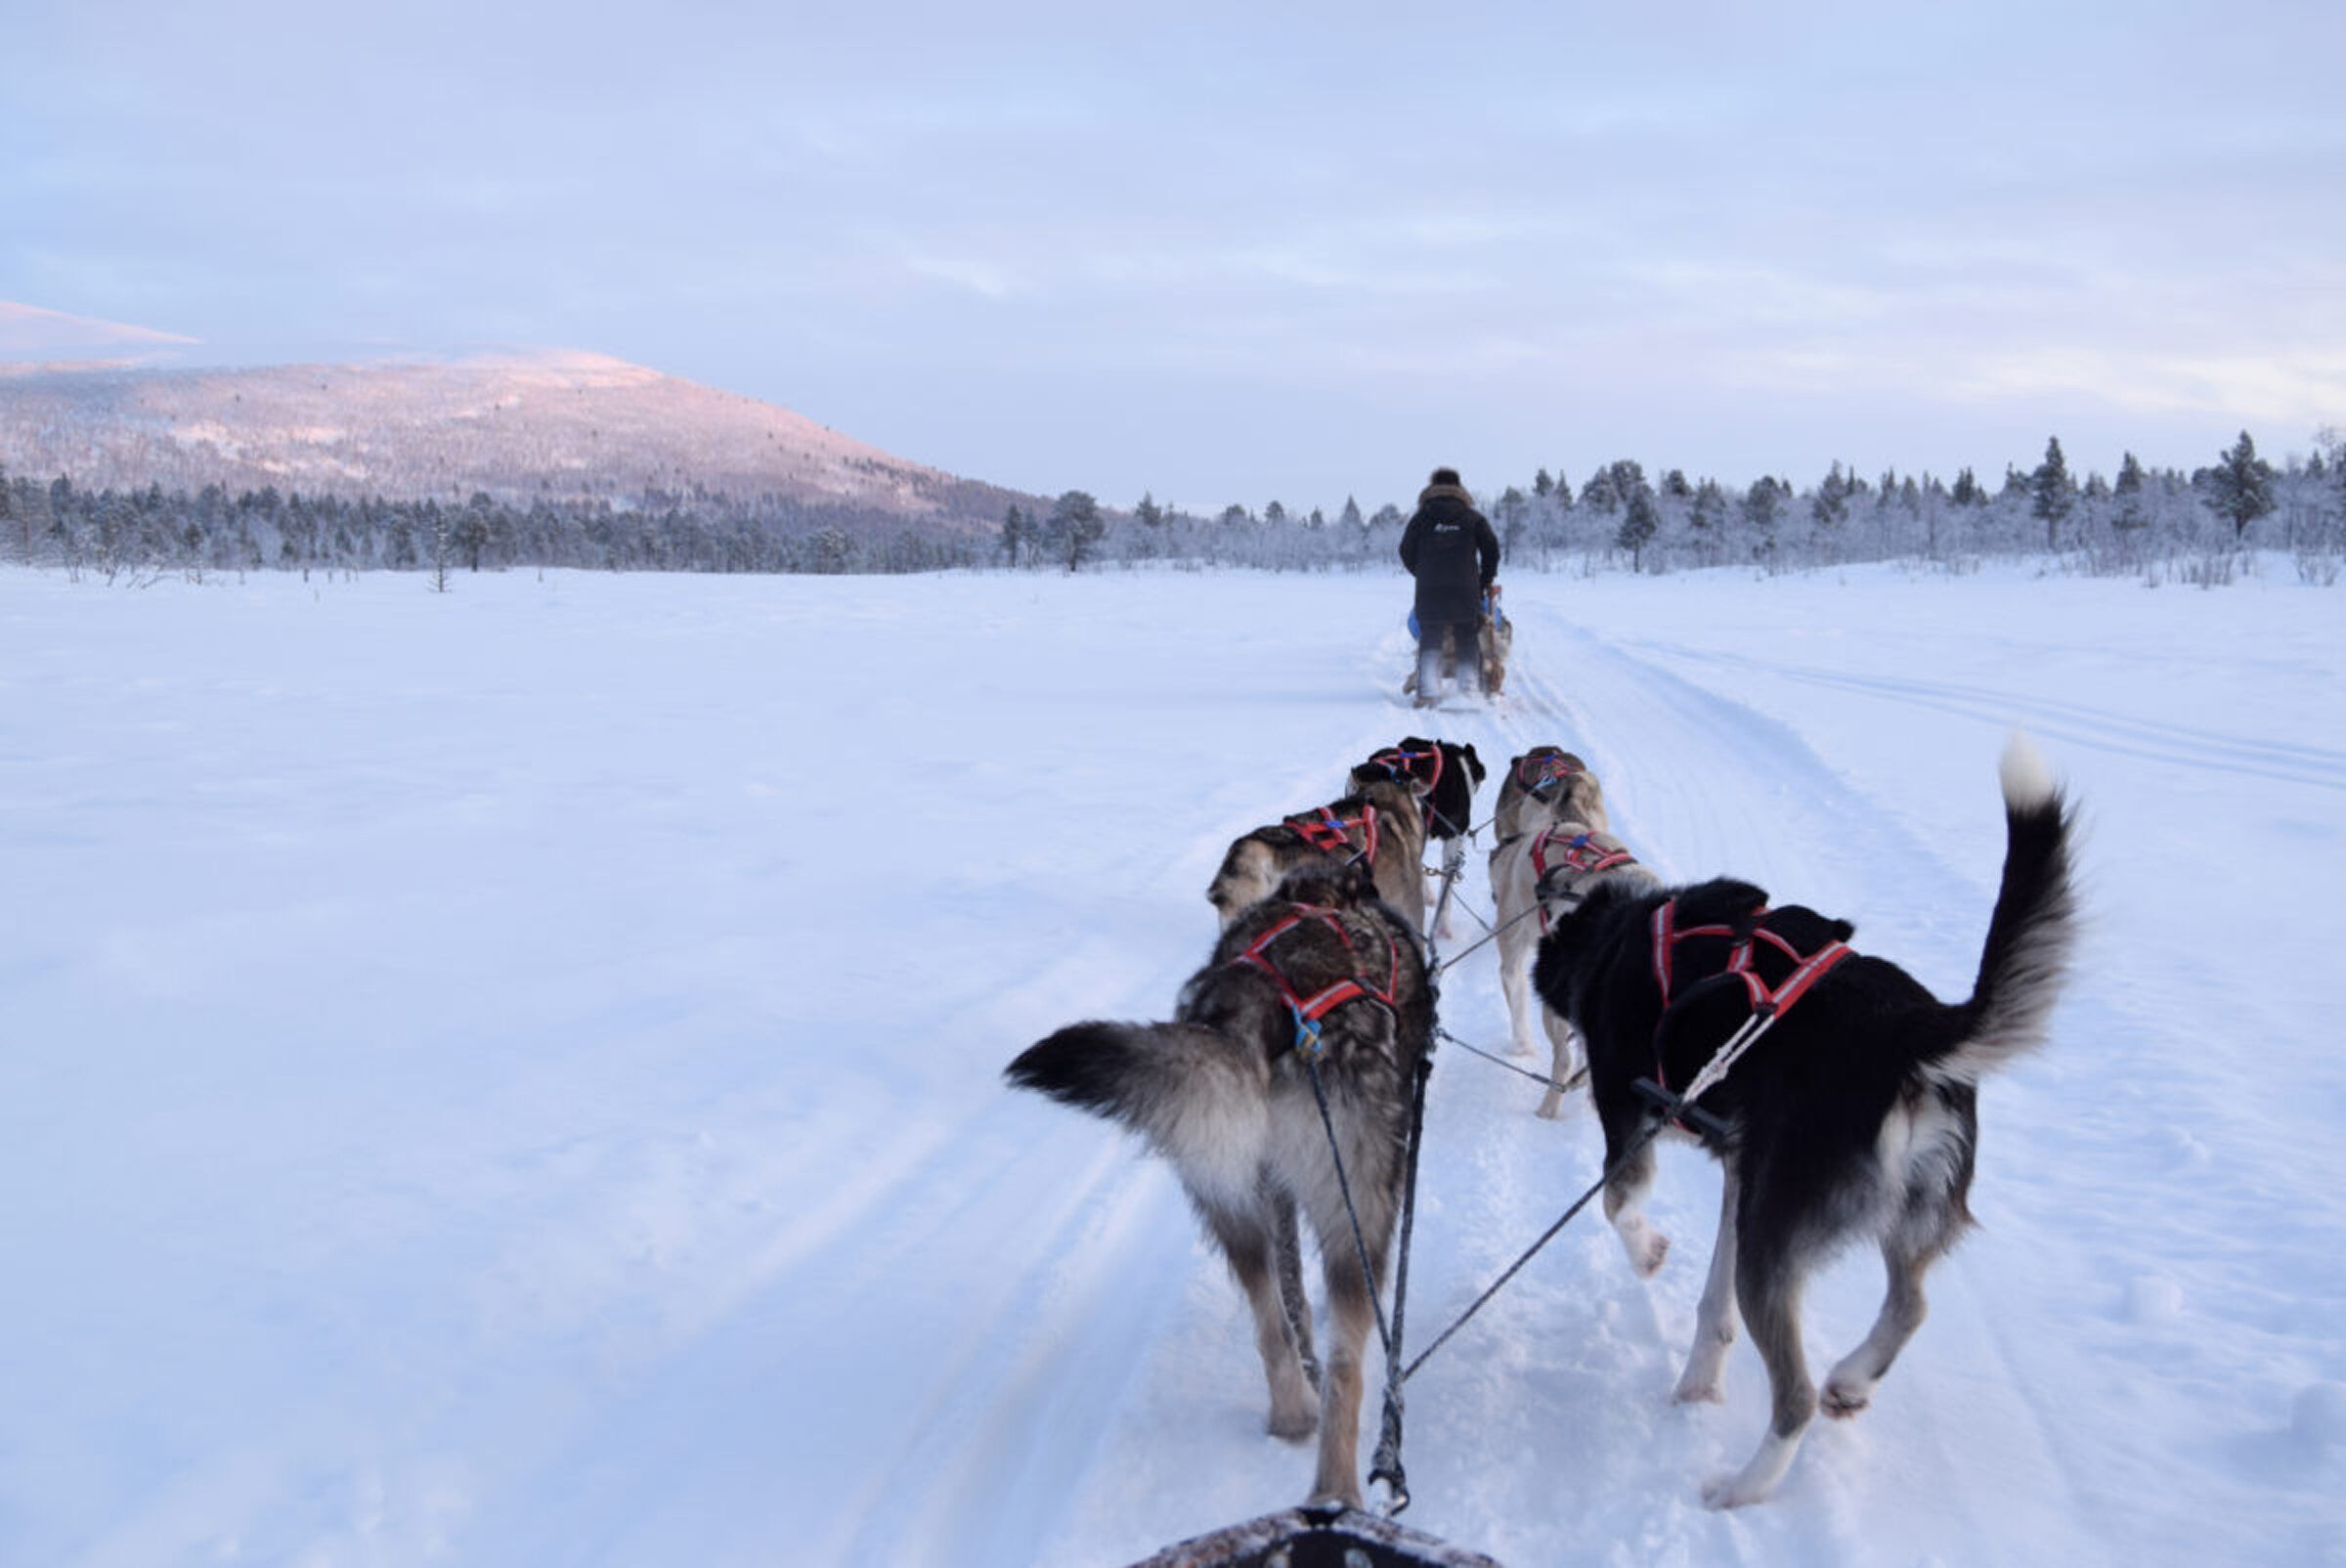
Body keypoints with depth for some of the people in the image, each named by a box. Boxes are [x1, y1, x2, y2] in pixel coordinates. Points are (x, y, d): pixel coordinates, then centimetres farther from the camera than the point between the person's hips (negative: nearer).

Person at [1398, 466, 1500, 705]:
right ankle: (1470, 689, -1)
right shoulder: (1473, 518, 8)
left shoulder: (1422, 518, 7)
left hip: (1430, 591, 0)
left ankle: (1428, 692, -9)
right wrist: (1485, 581, 15)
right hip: (1466, 591, 0)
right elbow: (1491, 550, 6)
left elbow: (1407, 552, 8)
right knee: (1468, 642, 9)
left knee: (1430, 641, 5)